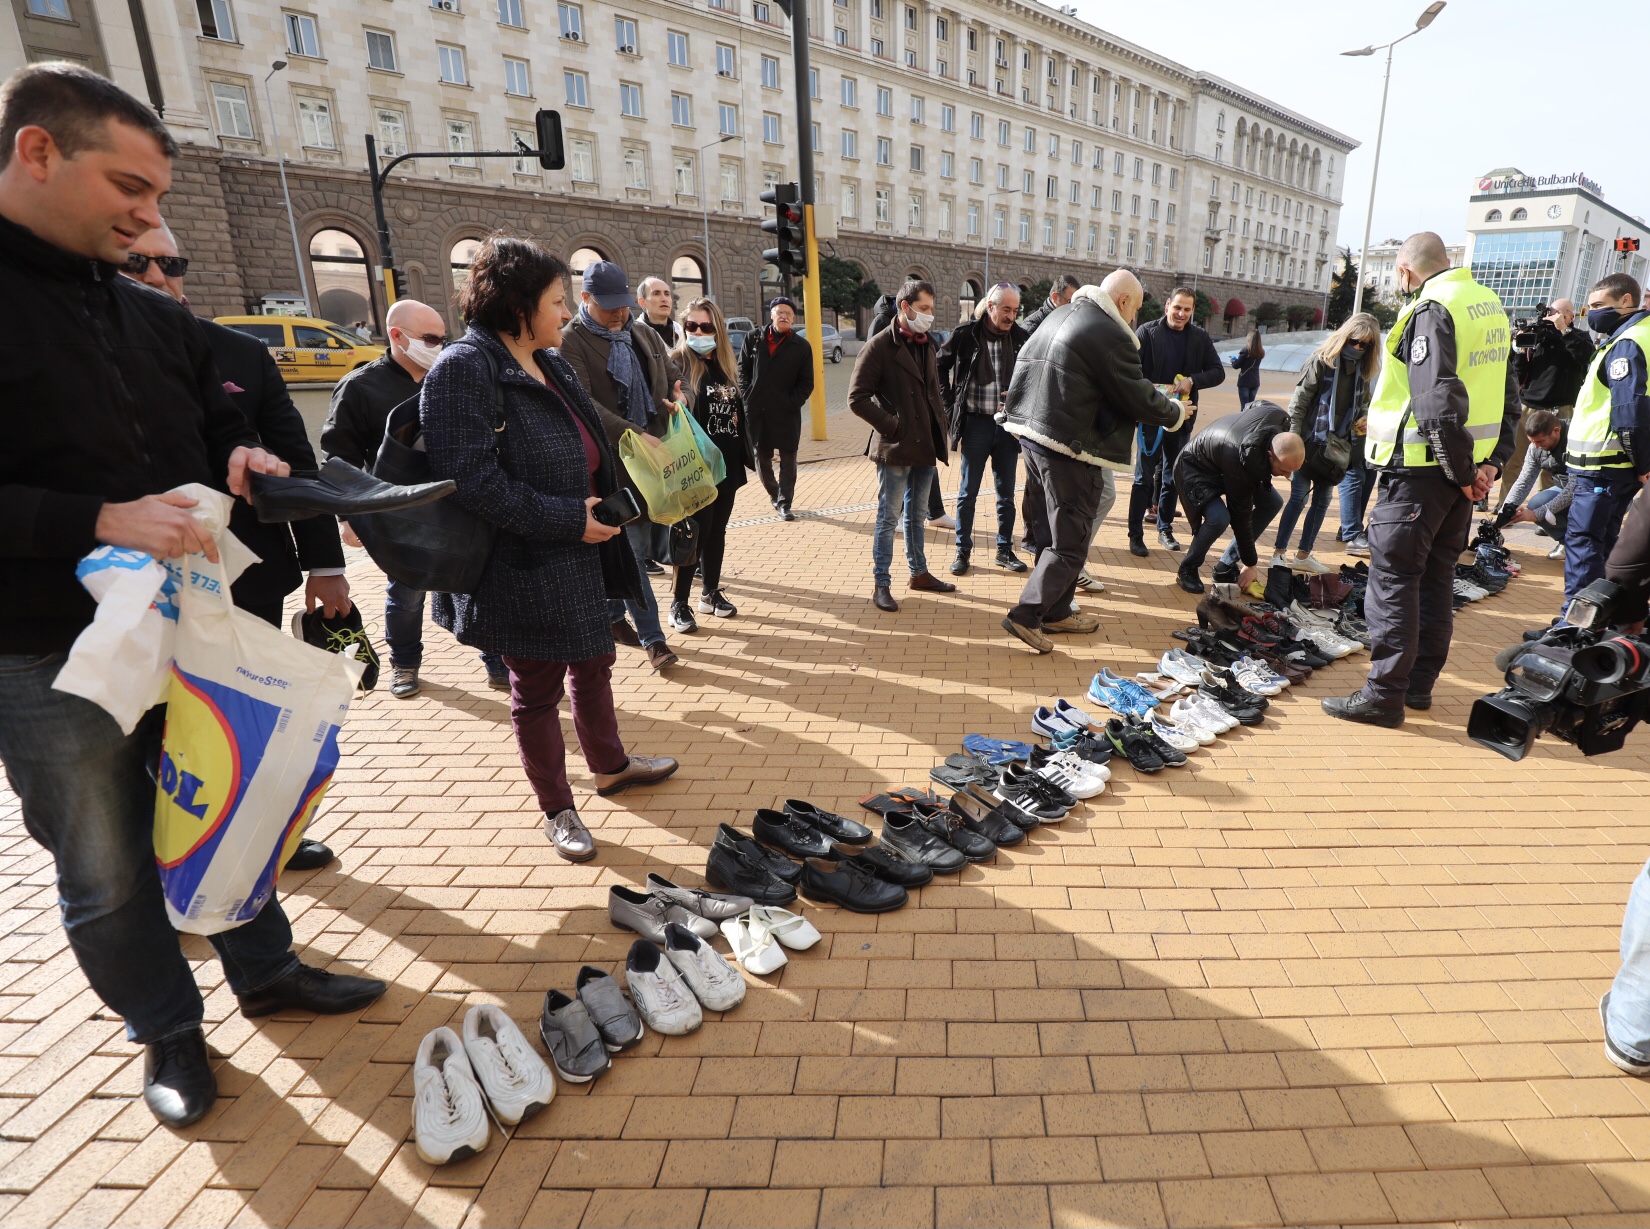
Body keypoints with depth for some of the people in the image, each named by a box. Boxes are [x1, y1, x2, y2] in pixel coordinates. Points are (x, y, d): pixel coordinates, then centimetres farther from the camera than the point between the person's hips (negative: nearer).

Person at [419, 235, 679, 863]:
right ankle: (557, 810, 26)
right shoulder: (463, 369, -18)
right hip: (522, 569, -8)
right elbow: (471, 479, -25)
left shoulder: (551, 365, 10)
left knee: (593, 664, 21)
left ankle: (610, 765, 43)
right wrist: (567, 519, -22)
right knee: (537, 688, 8)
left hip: (579, 556, 9)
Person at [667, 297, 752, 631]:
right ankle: (679, 604, 8)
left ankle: (710, 593, 26)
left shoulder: (725, 365, 12)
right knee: (695, 533, -3)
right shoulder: (678, 363, -6)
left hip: (726, 466, 6)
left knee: (717, 531, 13)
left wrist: (745, 456, 14)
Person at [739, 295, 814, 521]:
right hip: (756, 411, 2)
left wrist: (792, 403, -10)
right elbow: (743, 369, 10)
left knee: (788, 459, 0)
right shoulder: (754, 339, 5)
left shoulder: (802, 346, 1)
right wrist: (747, 396, -2)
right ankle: (774, 493, 32)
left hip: (787, 413, -2)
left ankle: (784, 503, 9)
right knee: (761, 456, 11)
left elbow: (806, 383, 2)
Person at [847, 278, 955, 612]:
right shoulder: (880, 345, -10)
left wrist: (939, 420, 8)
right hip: (895, 447, -7)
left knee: (916, 513, 18)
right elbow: (858, 398, -15)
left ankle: (919, 572, 30)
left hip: (925, 445, 7)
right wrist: (892, 426, -18)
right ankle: (880, 584, 7)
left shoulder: (926, 344, 13)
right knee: (889, 517, -1)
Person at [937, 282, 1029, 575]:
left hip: (1007, 423, 3)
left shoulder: (1021, 337, 1)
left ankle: (1005, 550, 22)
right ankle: (963, 551, 16)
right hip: (975, 423, -2)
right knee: (968, 492, 6)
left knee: (1006, 493, 10)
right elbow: (940, 367, 6)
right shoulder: (965, 335, -6)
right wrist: (950, 405, 2)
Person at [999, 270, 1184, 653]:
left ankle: (1056, 611, 25)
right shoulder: (1110, 334, -13)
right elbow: (1138, 398, -9)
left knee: (1058, 528, 19)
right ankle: (1026, 614, -1)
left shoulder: (1061, 315, 15)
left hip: (1032, 434, 9)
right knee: (1070, 541, 0)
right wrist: (1176, 413, 10)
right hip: (1068, 447, -9)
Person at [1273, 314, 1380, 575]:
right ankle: (1279, 553, 4)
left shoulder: (1365, 371, 8)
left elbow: (1363, 403, 19)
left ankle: (1303, 555, 18)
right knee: (1299, 497, -5)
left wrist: (1364, 419, -3)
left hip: (1338, 445, 6)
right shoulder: (1323, 360, -9)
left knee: (1322, 500, 9)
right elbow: (1300, 399, -11)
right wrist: (1293, 437, -16)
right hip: (1310, 441, -6)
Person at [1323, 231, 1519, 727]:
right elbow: (1508, 397, 17)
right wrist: (1491, 461, 12)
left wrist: (1461, 472, -14)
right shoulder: (1490, 305, 14)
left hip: (1421, 467, -9)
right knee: (1436, 575, 15)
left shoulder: (1430, 311, -15)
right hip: (1466, 468, 9)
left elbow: (1438, 405, -23)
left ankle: (1385, 695, -1)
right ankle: (1420, 683, 24)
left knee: (1393, 576, -4)